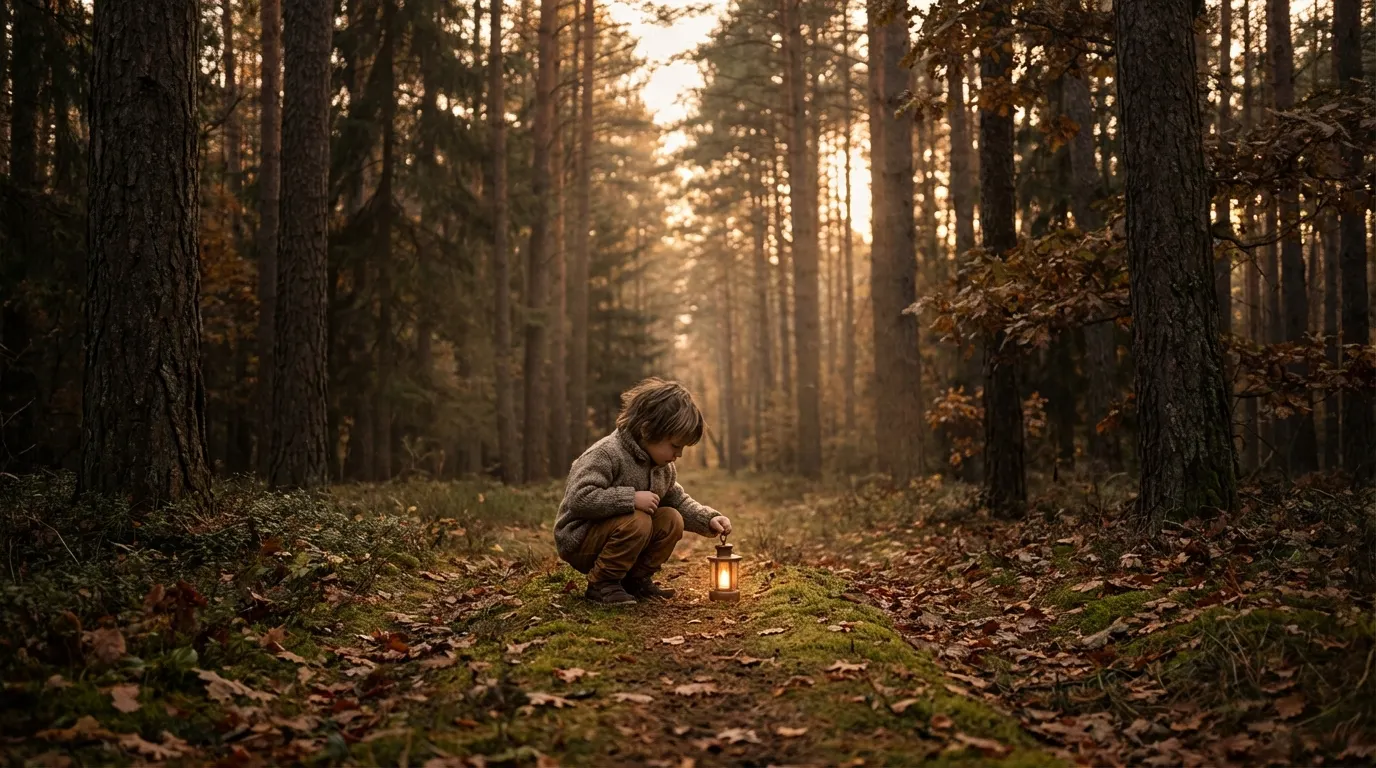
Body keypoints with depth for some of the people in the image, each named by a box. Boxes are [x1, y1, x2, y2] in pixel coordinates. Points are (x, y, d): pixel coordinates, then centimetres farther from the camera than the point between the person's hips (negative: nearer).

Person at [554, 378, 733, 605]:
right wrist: (632, 499, -33)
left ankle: (636, 578, 5)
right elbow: (579, 498, -34)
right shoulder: (606, 454, -24)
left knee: (672, 520, -10)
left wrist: (709, 520, -3)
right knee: (637, 521, -32)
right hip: (579, 540, -8)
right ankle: (601, 584, -14)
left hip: (611, 531, 8)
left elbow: (679, 502, 15)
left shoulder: (663, 467, 4)